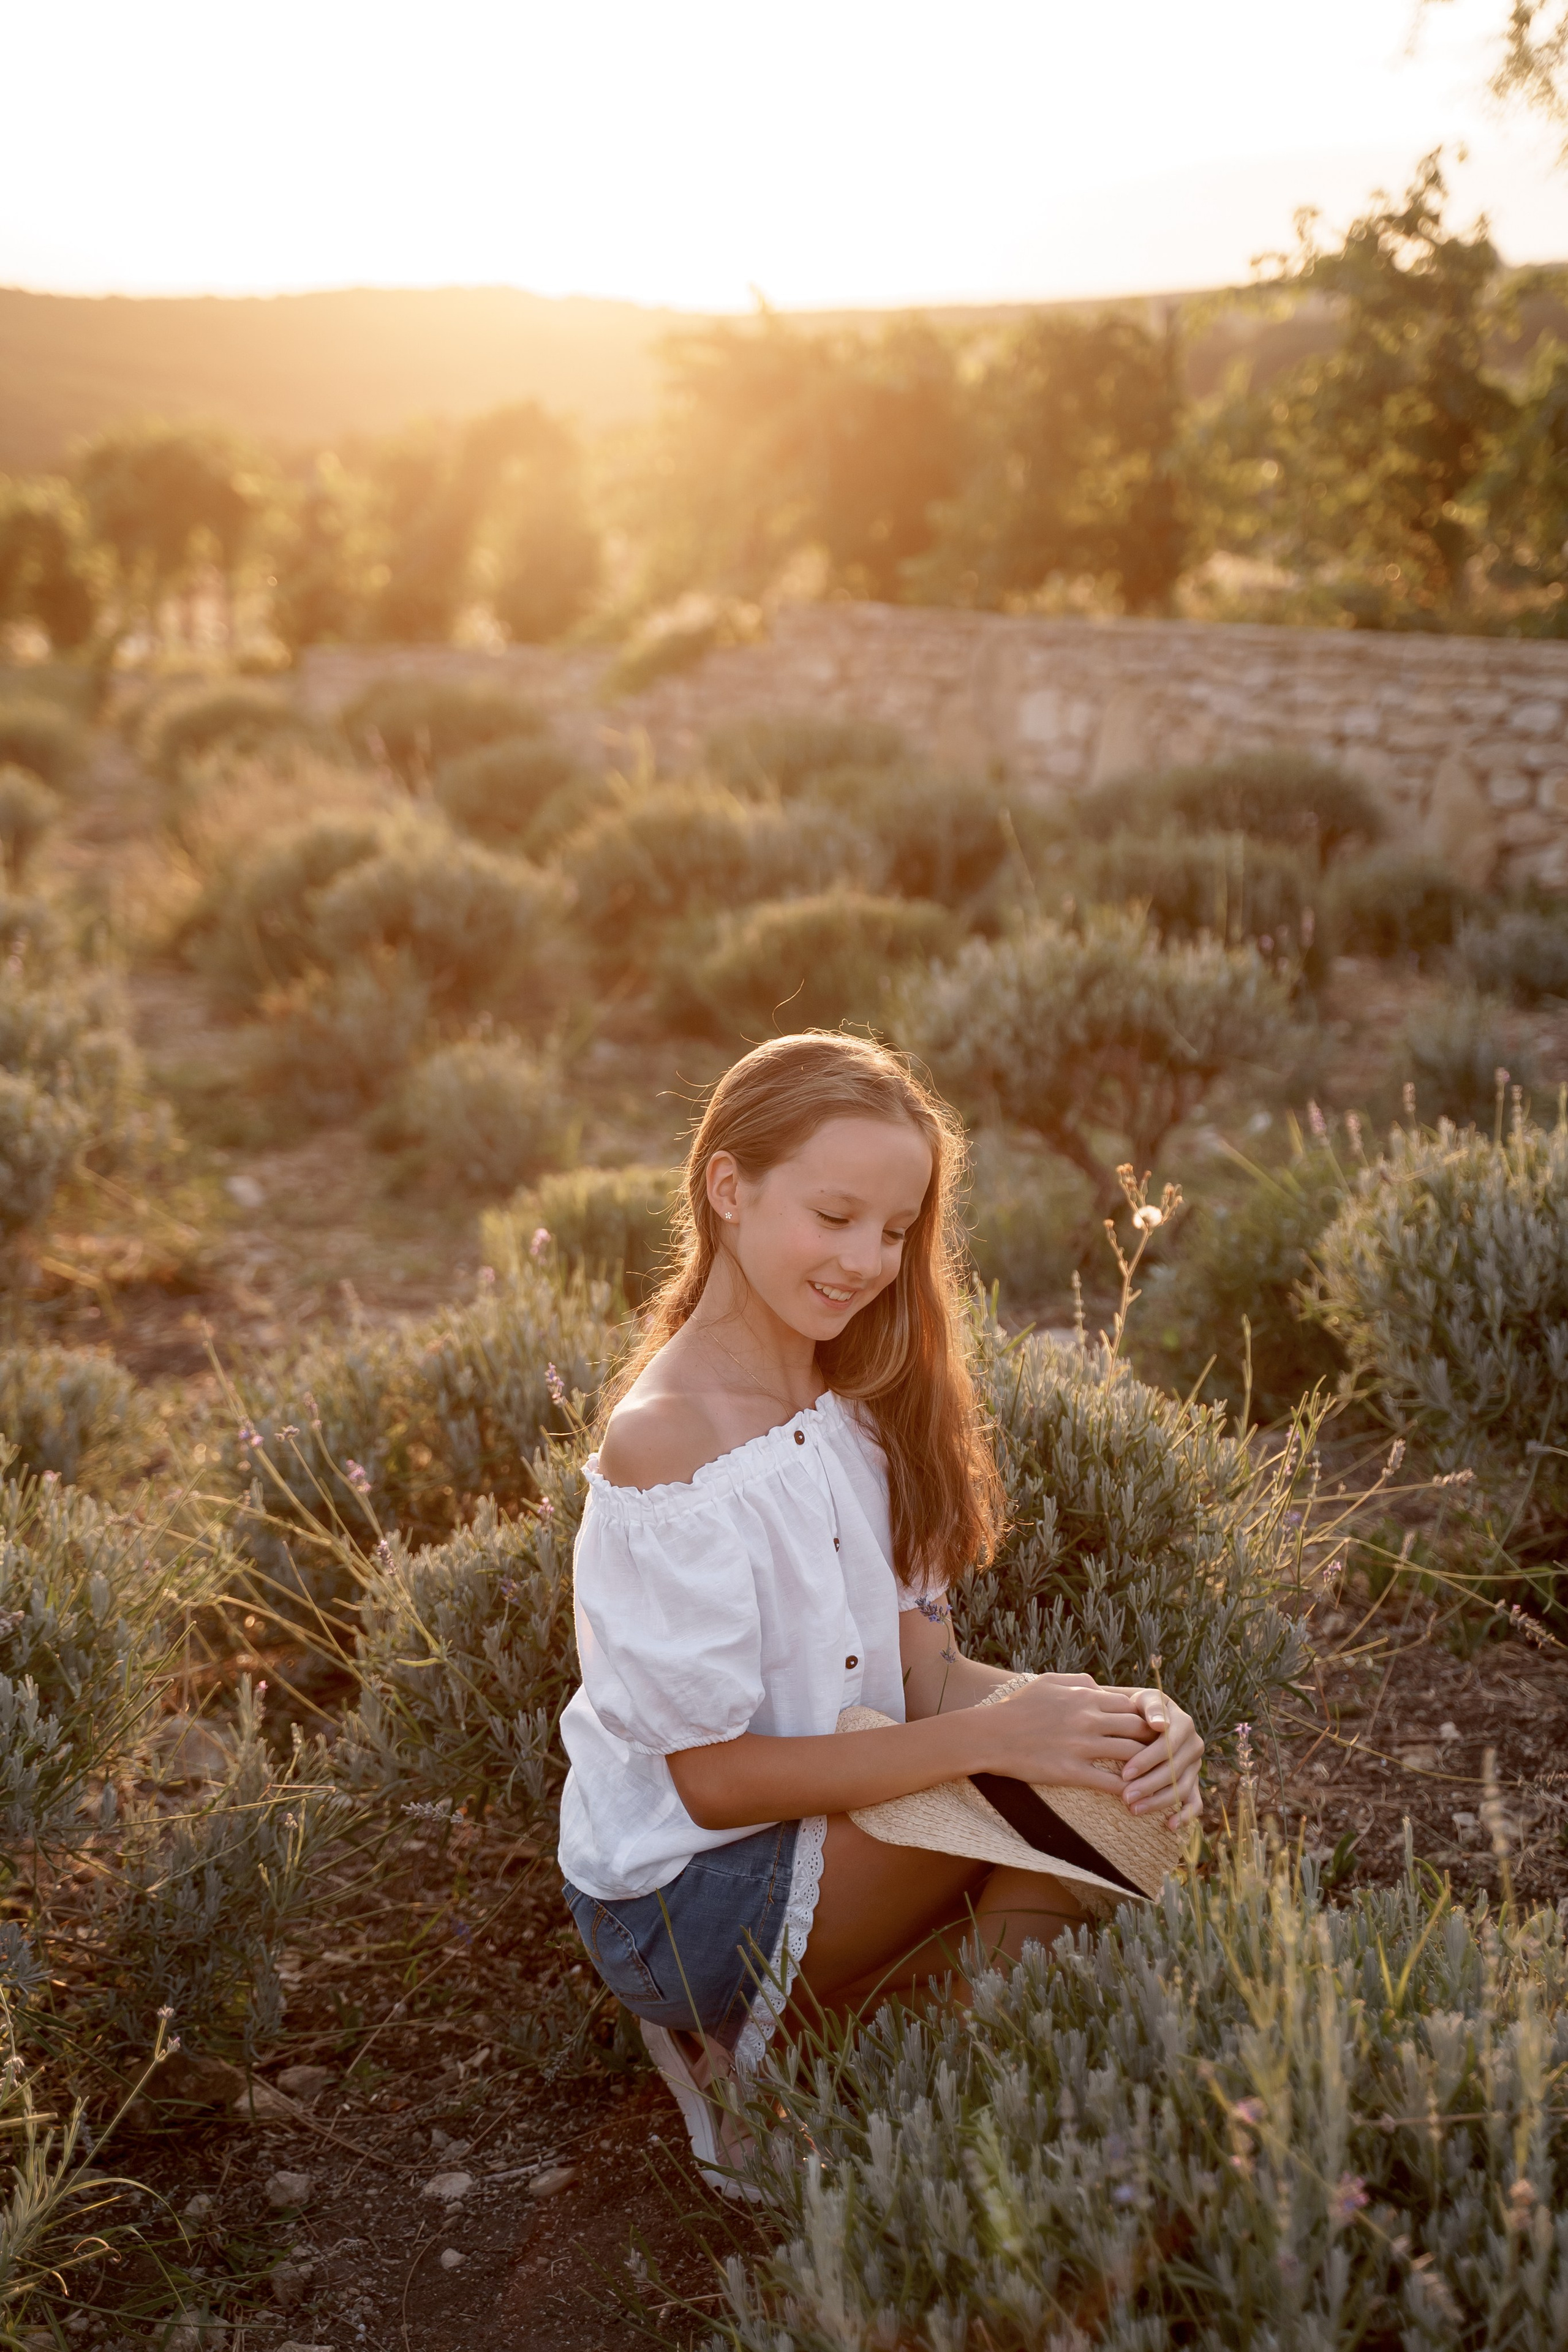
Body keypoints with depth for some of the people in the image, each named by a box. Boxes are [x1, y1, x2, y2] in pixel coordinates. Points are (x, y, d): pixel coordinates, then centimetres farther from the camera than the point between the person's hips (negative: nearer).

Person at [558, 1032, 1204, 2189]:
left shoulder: (852, 1403, 4)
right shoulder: (664, 1444, -21)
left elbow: (924, 1670, -2)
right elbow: (710, 1777, -20)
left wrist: (1101, 1714, -22)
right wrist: (992, 1739, -27)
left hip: (830, 1822, 8)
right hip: (680, 1903, -7)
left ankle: (758, 2045, 1)